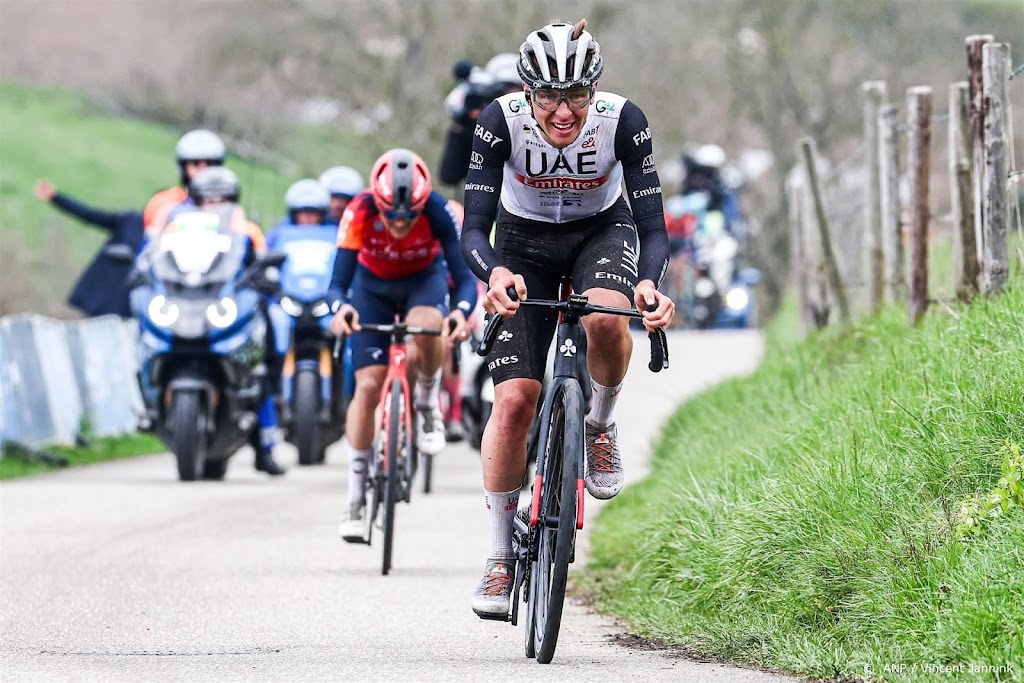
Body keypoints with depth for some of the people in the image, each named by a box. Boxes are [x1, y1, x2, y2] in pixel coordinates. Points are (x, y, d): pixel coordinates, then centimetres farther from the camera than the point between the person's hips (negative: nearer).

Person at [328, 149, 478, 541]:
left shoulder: (437, 211, -32)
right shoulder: (360, 213, -32)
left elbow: (465, 276, -34)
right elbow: (339, 280, -33)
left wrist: (462, 311, -55)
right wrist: (340, 309, -56)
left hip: (424, 279, -1)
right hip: (373, 284, 1)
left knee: (425, 331, -36)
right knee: (368, 385, -10)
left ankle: (427, 405, -5)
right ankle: (356, 497, -4)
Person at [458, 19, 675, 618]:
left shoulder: (623, 121, -27)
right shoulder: (502, 121, -28)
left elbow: (653, 226, -26)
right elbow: (474, 228, -28)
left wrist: (649, 282, -47)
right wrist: (494, 272, -50)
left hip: (602, 232, 0)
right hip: (524, 243, 0)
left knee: (606, 319, -36)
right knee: (515, 399, -14)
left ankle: (601, 423, -5)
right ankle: (501, 557, 0)